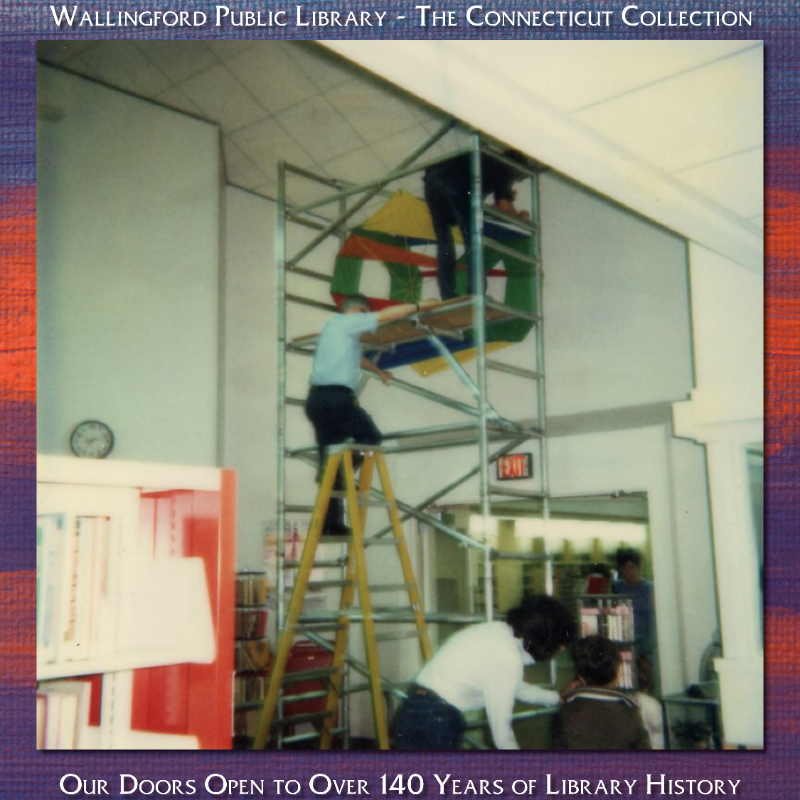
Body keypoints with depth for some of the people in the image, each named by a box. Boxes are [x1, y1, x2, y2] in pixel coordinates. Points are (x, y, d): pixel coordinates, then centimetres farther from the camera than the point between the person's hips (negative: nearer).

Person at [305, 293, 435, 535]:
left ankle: (331, 523, 4)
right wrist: (419, 306, 6)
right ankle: (340, 471, -15)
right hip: (336, 397, -9)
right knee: (371, 437, 5)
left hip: (317, 398, 9)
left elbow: (356, 357, 45)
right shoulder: (347, 322, 1)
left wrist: (378, 371, 58)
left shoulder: (334, 327, 29)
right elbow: (386, 315, -4)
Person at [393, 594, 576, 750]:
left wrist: (556, 697, 38)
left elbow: (513, 687, 26)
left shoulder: (498, 632, 6)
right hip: (433, 727, -9)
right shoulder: (508, 659, -20)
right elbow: (502, 735, -13)